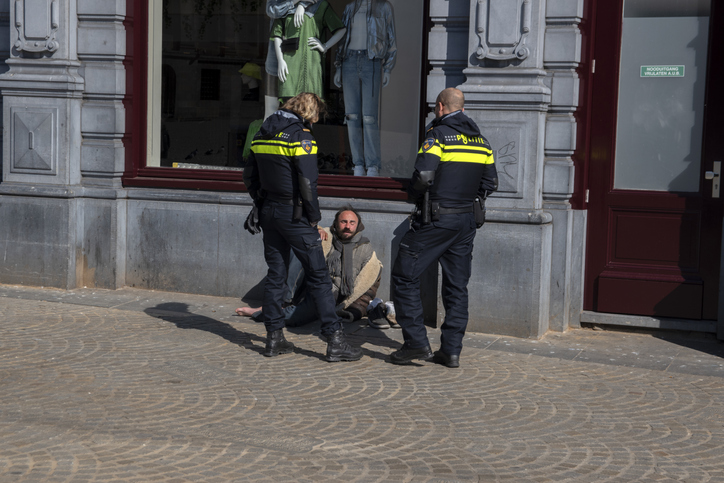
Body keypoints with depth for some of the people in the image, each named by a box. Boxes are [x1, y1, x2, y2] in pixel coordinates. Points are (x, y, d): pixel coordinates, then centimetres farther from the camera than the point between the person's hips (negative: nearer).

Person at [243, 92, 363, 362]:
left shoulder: (262, 135, 10)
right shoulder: (301, 136, -13)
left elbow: (250, 176, 15)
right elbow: (307, 183, -17)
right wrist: (314, 219, -8)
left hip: (268, 211, 7)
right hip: (294, 214, -7)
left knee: (275, 275, 13)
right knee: (318, 276, -3)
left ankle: (274, 338, 14)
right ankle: (335, 341, -3)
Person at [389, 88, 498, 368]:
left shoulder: (438, 134, -10)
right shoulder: (479, 139, 12)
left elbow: (423, 175, -21)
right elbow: (490, 183, 14)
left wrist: (413, 195, -2)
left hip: (437, 220, -7)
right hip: (468, 221, 7)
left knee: (405, 276, 3)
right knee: (457, 285, 10)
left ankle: (416, 343, -1)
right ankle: (451, 351, 10)